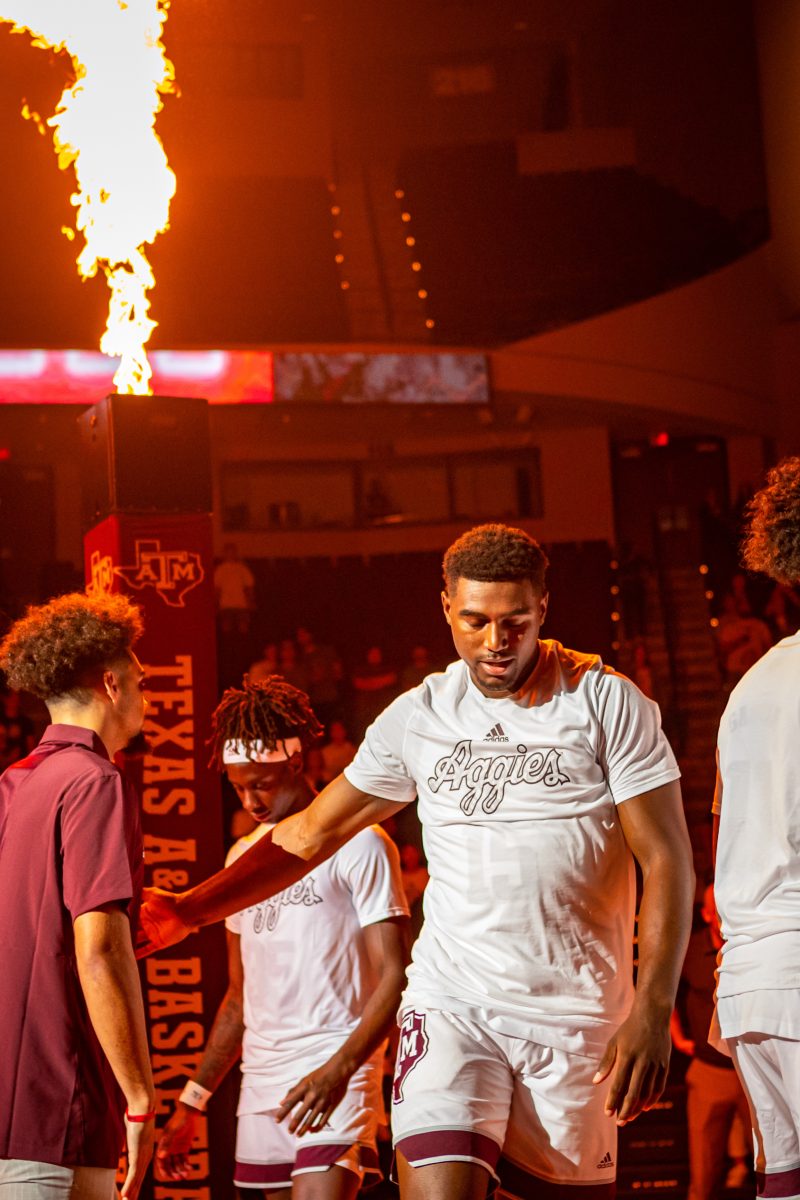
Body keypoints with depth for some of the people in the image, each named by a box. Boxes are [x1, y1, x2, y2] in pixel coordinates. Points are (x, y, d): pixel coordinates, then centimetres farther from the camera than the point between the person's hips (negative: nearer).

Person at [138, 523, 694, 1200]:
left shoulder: (607, 701, -2)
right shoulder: (418, 716, 7)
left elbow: (667, 859, -5)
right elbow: (311, 834, 15)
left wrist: (653, 1010, -14)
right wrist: (191, 910, 9)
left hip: (578, 1016, -1)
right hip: (452, 1006, 1)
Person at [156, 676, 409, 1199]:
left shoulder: (358, 845, -3)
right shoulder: (243, 857, 18)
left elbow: (393, 978, -9)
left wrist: (338, 1070, -23)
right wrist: (194, 1100, 18)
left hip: (337, 1075, -6)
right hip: (261, 1079, 7)